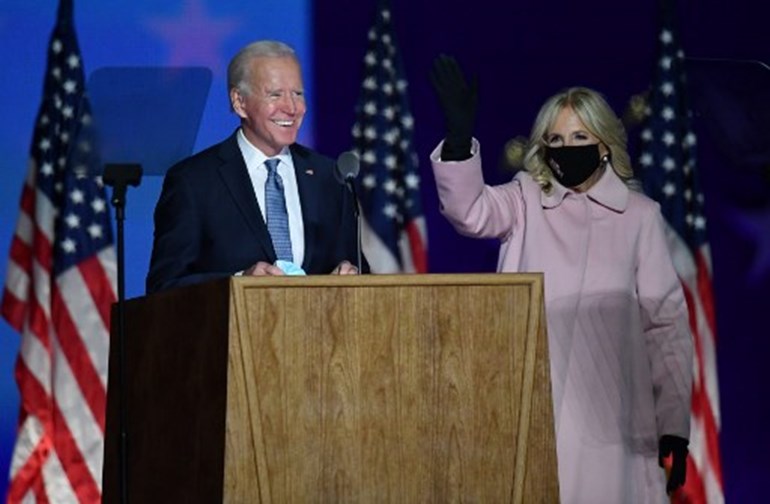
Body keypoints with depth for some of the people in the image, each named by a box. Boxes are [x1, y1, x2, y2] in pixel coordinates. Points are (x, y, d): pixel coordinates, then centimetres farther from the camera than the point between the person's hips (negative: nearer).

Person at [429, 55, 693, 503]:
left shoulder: (640, 215, 6)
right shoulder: (525, 201, 9)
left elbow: (666, 323, 5)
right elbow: (469, 210, -10)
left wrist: (674, 425, 1)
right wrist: (460, 133, -26)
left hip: (608, 416, 0)